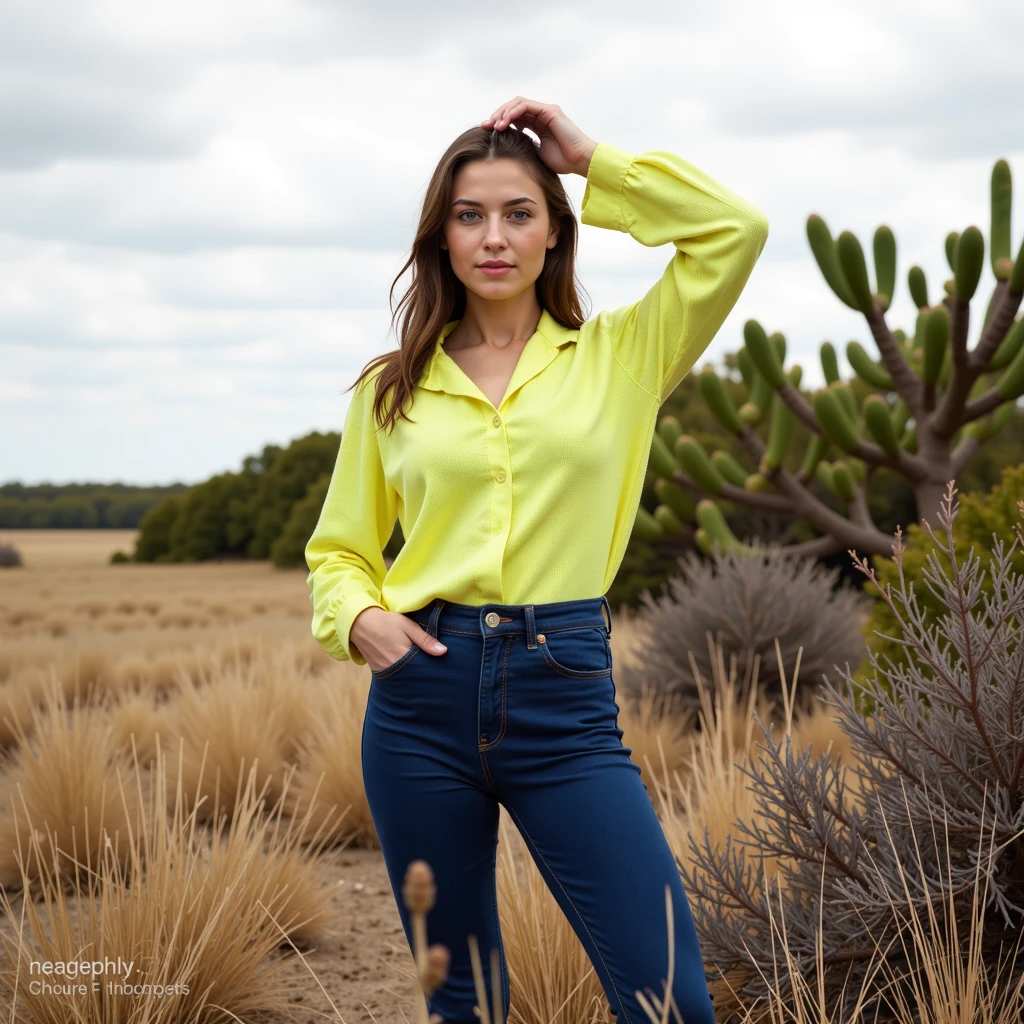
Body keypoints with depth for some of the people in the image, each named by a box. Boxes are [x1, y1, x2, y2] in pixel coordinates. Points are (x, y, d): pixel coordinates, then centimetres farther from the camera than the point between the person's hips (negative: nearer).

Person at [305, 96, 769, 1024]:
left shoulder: (619, 355, 6)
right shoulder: (393, 388, 10)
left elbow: (738, 229, -4)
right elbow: (339, 549, 17)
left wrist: (590, 161, 0)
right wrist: (360, 618, -5)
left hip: (566, 700, -1)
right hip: (423, 698, 2)